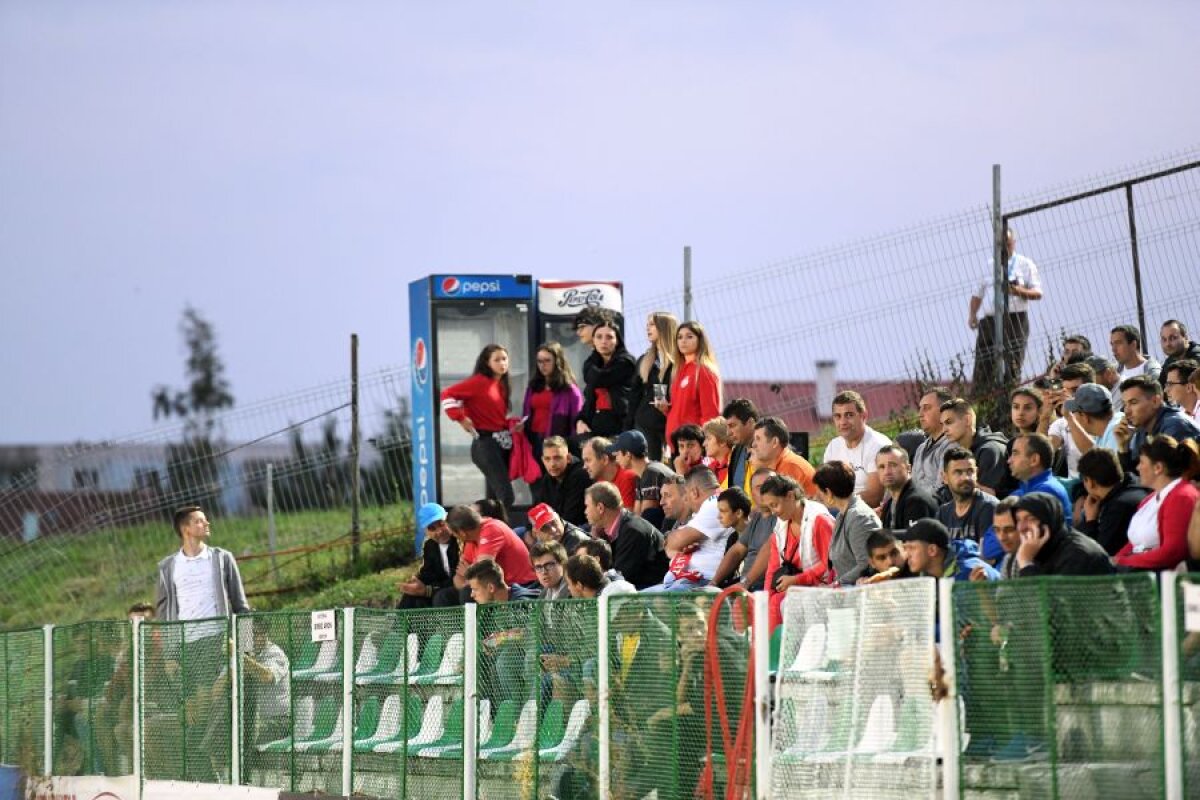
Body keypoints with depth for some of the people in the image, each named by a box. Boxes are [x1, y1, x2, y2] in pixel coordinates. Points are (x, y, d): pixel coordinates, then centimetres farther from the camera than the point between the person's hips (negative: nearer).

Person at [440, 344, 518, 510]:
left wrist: (512, 425, 4)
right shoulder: (479, 382, -8)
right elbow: (447, 395, -12)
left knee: (495, 498, 11)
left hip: (503, 443, 8)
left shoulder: (501, 385, 15)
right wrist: (461, 418, -15)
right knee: (506, 495, -17)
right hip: (485, 443, -8)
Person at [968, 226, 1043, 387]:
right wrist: (972, 315, 2)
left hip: (1015, 318, -3)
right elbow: (977, 295, 19)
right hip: (989, 319, 3)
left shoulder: (1025, 265, 10)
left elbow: (1037, 293, 3)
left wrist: (1020, 291, -17)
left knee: (1013, 365, -9)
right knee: (983, 367, -4)